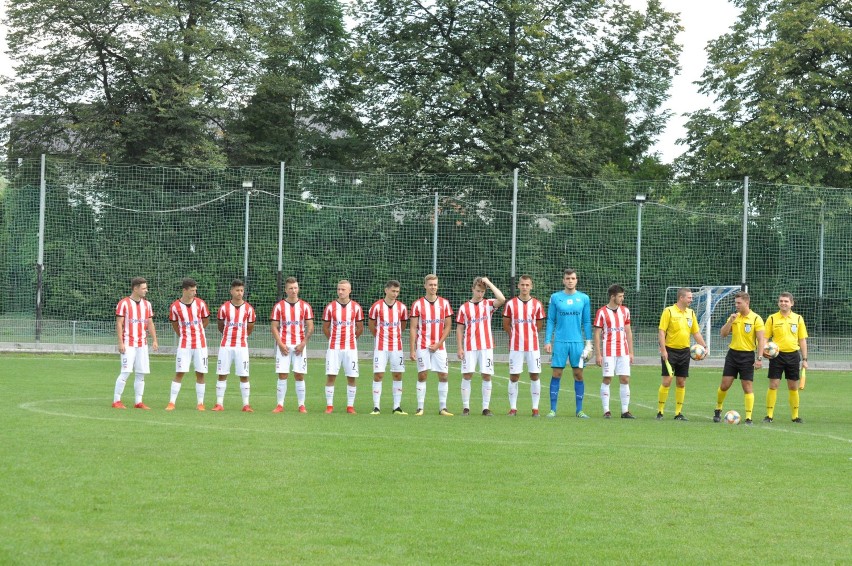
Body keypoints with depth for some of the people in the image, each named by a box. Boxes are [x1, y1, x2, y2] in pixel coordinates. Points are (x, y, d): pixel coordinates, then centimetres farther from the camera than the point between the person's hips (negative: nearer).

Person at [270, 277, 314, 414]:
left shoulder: (305, 306, 6)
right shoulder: (279, 306, 4)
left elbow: (310, 327, 4)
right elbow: (274, 327, 2)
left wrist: (303, 343, -7)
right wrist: (280, 344, -9)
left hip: (299, 346, 1)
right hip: (283, 345, 0)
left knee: (299, 375, 0)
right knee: (282, 375, -3)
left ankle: (301, 405, 5)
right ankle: (280, 405, 0)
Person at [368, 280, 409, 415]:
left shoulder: (402, 307, 3)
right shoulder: (377, 306, -4)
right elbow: (371, 325, 9)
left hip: (397, 347, 2)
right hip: (381, 347, -2)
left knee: (398, 375, 4)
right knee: (378, 375, -6)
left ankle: (397, 407, 9)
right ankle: (376, 407, -2)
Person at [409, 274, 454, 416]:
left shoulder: (444, 303, 5)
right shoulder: (417, 304, 0)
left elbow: (448, 326, 6)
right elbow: (413, 328, -1)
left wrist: (438, 343, -6)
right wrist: (412, 350, -7)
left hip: (439, 346, 2)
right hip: (422, 346, -2)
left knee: (443, 375, -1)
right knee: (422, 375, -3)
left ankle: (442, 408, 6)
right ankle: (420, 408, 1)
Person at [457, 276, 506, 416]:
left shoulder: (488, 304, 6)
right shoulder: (464, 308, 6)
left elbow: (502, 299, -14)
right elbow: (459, 329, 7)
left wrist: (489, 283, -10)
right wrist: (459, 348, -1)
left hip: (486, 346, 0)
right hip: (469, 347, 0)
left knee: (487, 376, -1)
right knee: (467, 375, -2)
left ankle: (486, 408, 4)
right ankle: (465, 407, 4)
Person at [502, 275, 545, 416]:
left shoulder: (537, 304, 4)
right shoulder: (510, 304, 2)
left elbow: (539, 325, 13)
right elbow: (506, 325, 9)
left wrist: (530, 334, 7)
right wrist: (515, 335, 6)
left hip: (532, 345, 1)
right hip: (515, 346, -1)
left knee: (535, 375, 0)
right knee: (514, 376, 0)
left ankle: (535, 408, 5)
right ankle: (513, 408, 7)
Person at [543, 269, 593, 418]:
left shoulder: (584, 298, 6)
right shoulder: (555, 297, 4)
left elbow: (587, 322, 8)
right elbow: (550, 321, 6)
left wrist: (589, 342, 2)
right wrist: (547, 341, -1)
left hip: (577, 342, 1)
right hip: (560, 342, -1)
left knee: (579, 375, 1)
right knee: (556, 374, -1)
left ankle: (579, 410, 7)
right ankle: (553, 409, 3)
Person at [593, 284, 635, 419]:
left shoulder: (625, 311, 10)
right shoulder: (602, 312, -4)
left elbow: (628, 332, 14)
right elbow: (597, 334, -3)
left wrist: (631, 352, 10)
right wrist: (598, 354, -9)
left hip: (623, 352, 4)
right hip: (608, 352, -4)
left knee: (625, 379, 2)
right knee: (607, 379, -3)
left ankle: (625, 411, 6)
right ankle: (606, 411, 2)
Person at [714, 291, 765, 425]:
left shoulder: (756, 319, -7)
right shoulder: (734, 317, 8)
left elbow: (761, 340, -9)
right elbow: (724, 334, 4)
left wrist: (759, 358, -16)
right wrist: (730, 321, -11)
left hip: (747, 355, -4)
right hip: (733, 353, 4)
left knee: (748, 387, -3)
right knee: (724, 384, 2)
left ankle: (748, 417, 0)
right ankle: (718, 409, 23)